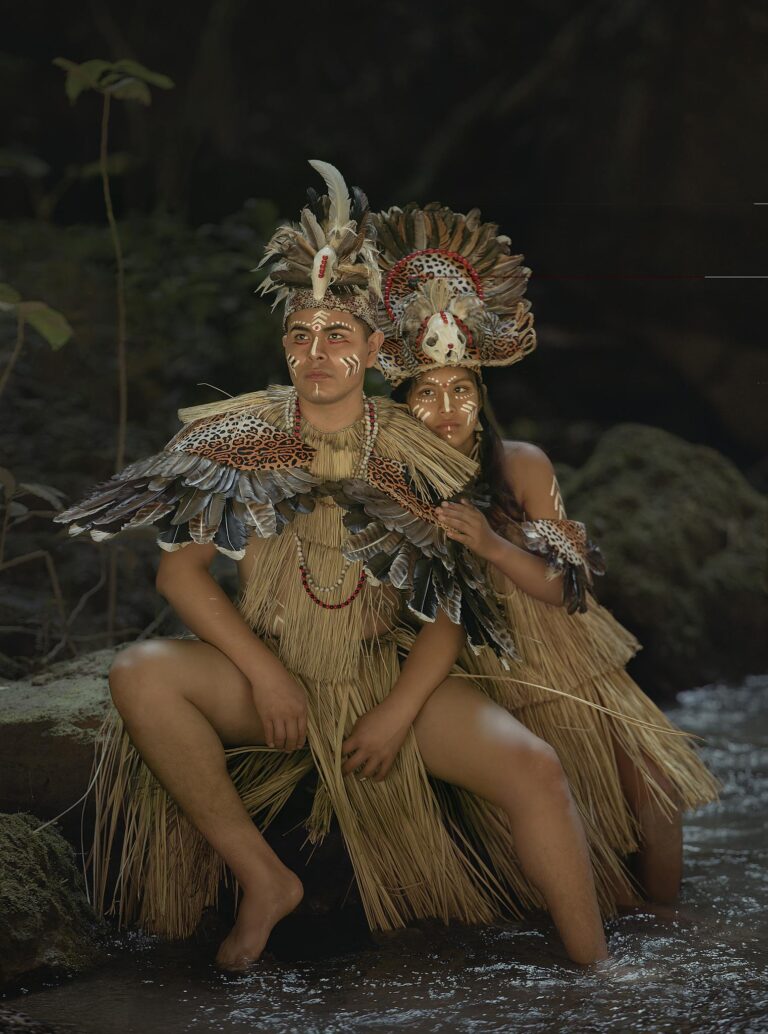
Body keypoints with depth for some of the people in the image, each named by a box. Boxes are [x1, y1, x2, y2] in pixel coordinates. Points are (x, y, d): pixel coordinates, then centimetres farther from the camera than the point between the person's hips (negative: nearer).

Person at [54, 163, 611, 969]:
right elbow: (179, 569, -4)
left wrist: (400, 710, -15)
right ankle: (261, 877, -18)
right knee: (139, 675, -29)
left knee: (534, 768, -24)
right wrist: (265, 673, -15)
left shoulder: (414, 458, -2)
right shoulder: (244, 438, -1)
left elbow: (453, 604, -1)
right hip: (267, 675, 1)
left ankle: (595, 976, -13)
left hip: (388, 683, 0)